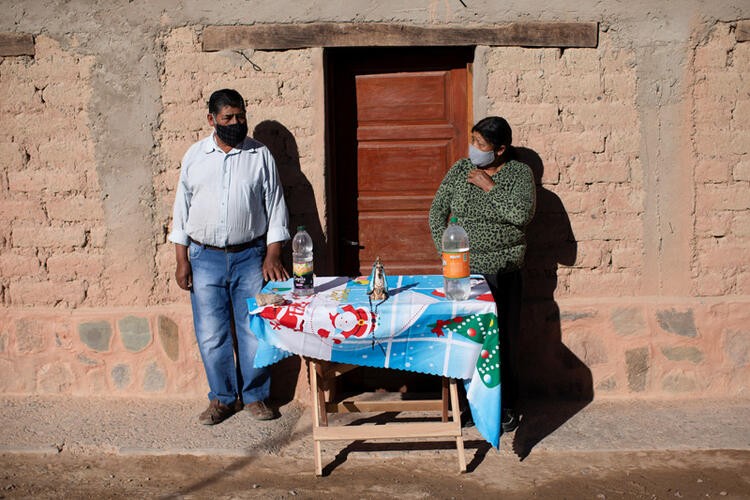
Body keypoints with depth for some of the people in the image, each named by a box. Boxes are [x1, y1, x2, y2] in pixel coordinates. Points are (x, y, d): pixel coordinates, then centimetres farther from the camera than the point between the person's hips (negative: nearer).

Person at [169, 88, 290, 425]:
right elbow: (182, 210, 7)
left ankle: (255, 395, 21)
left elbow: (275, 207, 2)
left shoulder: (260, 155, 2)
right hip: (205, 259, 1)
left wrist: (272, 256, -6)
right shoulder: (194, 156, 5)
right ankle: (223, 398, 21)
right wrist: (182, 260, 1)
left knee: (254, 331, 4)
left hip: (250, 258, -1)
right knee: (211, 335, 5)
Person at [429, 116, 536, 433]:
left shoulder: (520, 173, -3)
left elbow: (522, 214, -19)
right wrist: (445, 249, -2)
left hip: (503, 272, -2)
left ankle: (506, 406, 19)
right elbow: (437, 210, 8)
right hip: (462, 269, 3)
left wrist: (489, 186, -15)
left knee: (504, 339, 4)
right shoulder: (460, 170, 5)